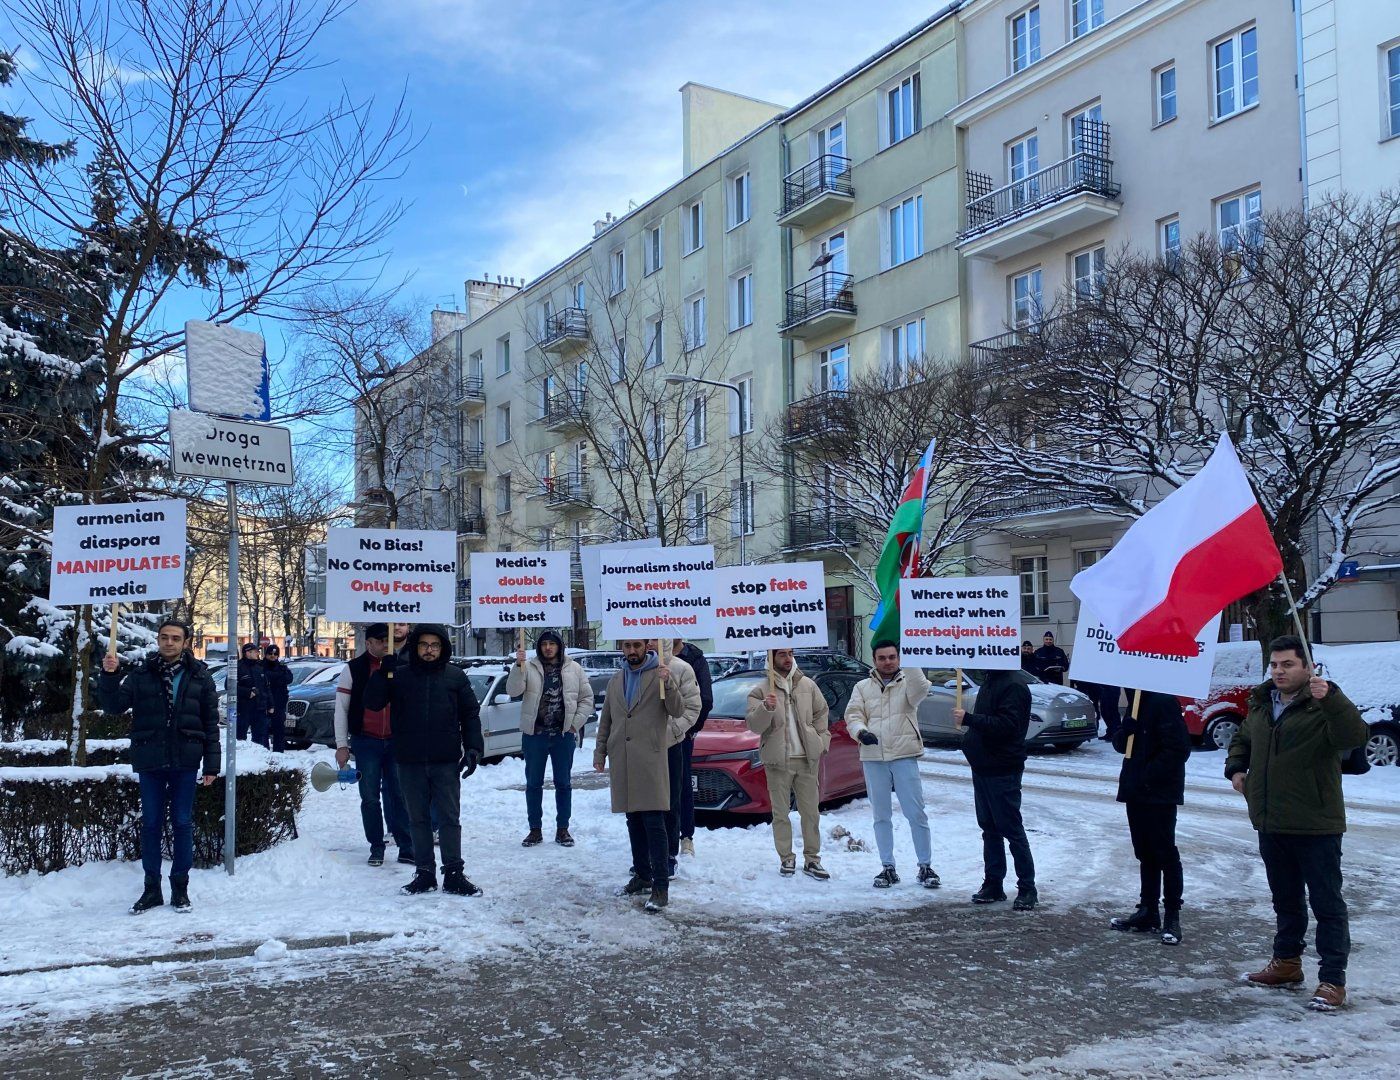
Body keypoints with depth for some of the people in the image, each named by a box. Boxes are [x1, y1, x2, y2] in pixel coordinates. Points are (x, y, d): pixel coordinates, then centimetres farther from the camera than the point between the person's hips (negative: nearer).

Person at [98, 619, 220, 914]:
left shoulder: (200, 677, 2)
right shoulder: (141, 674, 4)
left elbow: (211, 724, 3)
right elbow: (113, 706, 0)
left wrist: (211, 765, -1)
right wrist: (108, 676, -16)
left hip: (185, 761, -1)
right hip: (150, 762, 1)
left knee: (182, 823, 5)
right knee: (151, 824, 7)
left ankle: (180, 887, 16)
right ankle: (152, 888, 17)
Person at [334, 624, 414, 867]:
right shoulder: (353, 669, -1)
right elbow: (341, 709, 0)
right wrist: (341, 745, -5)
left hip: (396, 741, 2)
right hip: (366, 743, -2)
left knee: (399, 795, 3)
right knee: (370, 797, 4)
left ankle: (406, 848, 6)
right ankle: (377, 848, 14)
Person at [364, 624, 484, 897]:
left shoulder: (455, 676, 3)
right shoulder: (399, 674, 4)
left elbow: (470, 714, 6)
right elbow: (372, 702, -2)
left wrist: (473, 747, -5)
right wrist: (383, 672, -14)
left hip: (446, 762, -1)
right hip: (410, 762, 1)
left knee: (449, 818, 2)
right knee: (418, 819, 10)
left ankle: (453, 874, 9)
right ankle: (424, 873, 19)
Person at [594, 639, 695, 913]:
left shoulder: (661, 675, -1)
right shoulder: (615, 681, 16)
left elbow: (677, 711, -10)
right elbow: (606, 721, 21)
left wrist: (668, 685, -26)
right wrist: (600, 753, 17)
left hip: (650, 760, -5)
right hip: (621, 761, 5)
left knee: (654, 821, -9)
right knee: (634, 821, 12)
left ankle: (661, 885, -8)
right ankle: (642, 875, 22)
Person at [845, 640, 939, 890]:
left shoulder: (908, 681, 4)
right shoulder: (862, 687, 12)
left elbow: (920, 689, -19)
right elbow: (853, 715, 2)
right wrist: (860, 731, -19)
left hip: (904, 756, -2)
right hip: (873, 759, 3)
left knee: (916, 813, -2)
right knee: (881, 816, 9)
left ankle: (925, 866, 8)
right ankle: (888, 867, 18)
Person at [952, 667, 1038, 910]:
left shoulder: (1013, 685, -16)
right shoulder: (988, 680, 14)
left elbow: (1007, 725, -27)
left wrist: (969, 719, -26)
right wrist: (968, 724, 9)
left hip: (1003, 771, -9)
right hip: (983, 767, 9)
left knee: (1012, 830, -3)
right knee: (989, 828, 13)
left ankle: (1027, 888, 5)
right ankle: (992, 885, 20)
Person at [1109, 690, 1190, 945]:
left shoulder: (1164, 701, -15)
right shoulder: (1135, 701, 12)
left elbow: (1178, 747, -20)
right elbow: (1120, 744, 14)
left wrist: (1148, 776, -18)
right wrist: (1125, 731, -8)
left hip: (1160, 793, -8)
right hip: (1136, 792, 9)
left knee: (1165, 853, -2)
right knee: (1145, 853, 14)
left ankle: (1173, 916, 6)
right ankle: (1148, 910, 22)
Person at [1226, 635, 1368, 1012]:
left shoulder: (1322, 706, -13)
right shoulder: (1260, 705, 9)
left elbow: (1355, 736, -33)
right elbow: (1242, 740, 26)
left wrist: (1330, 697, -44)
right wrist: (1235, 768, 10)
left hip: (1316, 826, -7)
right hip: (1271, 825, 7)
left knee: (1327, 904, -1)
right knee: (1286, 900, 20)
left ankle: (1332, 980, 5)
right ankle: (1287, 963, 34)